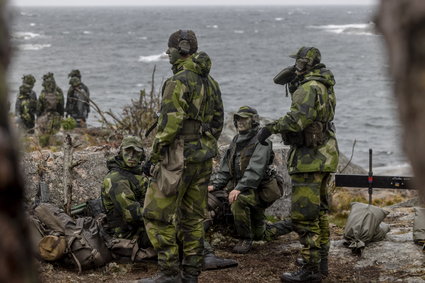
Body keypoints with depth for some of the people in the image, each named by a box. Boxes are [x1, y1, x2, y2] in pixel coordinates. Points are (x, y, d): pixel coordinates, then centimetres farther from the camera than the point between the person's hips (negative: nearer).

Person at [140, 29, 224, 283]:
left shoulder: (178, 82, -15)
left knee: (158, 215, -2)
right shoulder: (211, 83, 12)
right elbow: (217, 123, 16)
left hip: (179, 158, -9)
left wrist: (154, 157, -11)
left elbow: (169, 125, -19)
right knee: (193, 218, 12)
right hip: (204, 159, 9)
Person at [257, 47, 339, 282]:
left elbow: (298, 118, -29)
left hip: (309, 157, -10)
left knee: (304, 215, -9)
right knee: (318, 211, 18)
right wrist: (294, 86, 21)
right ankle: (321, 261, 27)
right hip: (324, 155, 10)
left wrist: (270, 128, -22)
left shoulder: (309, 88, -16)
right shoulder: (325, 87, 15)